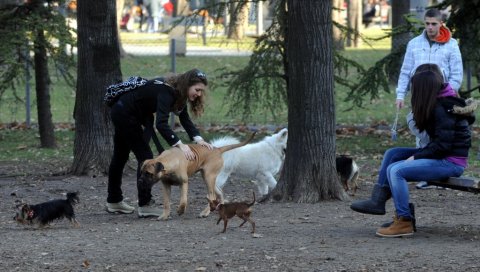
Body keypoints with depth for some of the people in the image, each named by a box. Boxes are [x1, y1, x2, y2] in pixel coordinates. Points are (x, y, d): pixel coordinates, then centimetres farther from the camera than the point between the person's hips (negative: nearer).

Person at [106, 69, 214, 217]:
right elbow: (161, 124, -40)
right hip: (124, 114, -10)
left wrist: (198, 139, -17)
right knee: (145, 156, -10)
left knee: (120, 157, 19)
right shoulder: (166, 92, -30)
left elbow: (185, 120, -2)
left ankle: (114, 201, 31)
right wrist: (180, 145, -42)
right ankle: (144, 205, -9)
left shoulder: (178, 92, -2)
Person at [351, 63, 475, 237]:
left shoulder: (442, 109, -19)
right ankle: (377, 201, 4)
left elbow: (442, 145, -23)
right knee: (392, 154, 9)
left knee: (396, 170, -21)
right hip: (442, 156, 10)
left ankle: (404, 222, -17)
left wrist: (415, 157, -15)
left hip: (451, 162, -10)